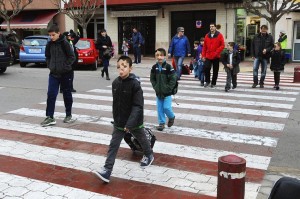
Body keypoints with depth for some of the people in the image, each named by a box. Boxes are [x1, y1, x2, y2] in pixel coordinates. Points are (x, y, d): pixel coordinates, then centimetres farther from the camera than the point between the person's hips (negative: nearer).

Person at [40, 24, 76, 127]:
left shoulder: (65, 43, -10)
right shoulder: (49, 44, 5)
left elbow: (72, 57, -9)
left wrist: (65, 66, -13)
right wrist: (50, 66, 6)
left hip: (65, 74, -4)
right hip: (53, 73, 4)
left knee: (67, 95, 9)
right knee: (51, 95, -3)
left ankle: (68, 115, 22)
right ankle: (50, 117, 1)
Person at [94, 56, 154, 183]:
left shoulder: (135, 84, -22)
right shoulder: (115, 83, -3)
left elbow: (138, 106, -24)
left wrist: (130, 123, -30)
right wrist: (115, 118, 13)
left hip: (134, 122, -4)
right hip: (119, 121, 4)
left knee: (141, 139, 21)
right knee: (113, 145, -1)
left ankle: (149, 155, 49)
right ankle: (107, 171, 1)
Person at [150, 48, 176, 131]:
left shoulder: (168, 67, -13)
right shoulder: (154, 67, -1)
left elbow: (173, 79, -12)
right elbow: (152, 79, 8)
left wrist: (167, 89, -14)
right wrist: (156, 87, -2)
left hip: (167, 93, -4)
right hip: (158, 92, 4)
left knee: (166, 107, -5)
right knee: (159, 108, 8)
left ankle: (172, 117, 25)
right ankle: (161, 123, 21)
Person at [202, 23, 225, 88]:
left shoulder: (219, 35, -2)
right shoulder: (207, 36, 7)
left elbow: (222, 45, -6)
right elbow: (204, 47, 9)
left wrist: (216, 52, -15)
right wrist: (203, 55, 4)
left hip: (216, 56, -2)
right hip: (208, 56, 2)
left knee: (215, 70, 5)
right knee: (206, 68, -12)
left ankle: (213, 83, 17)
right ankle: (207, 81, 7)